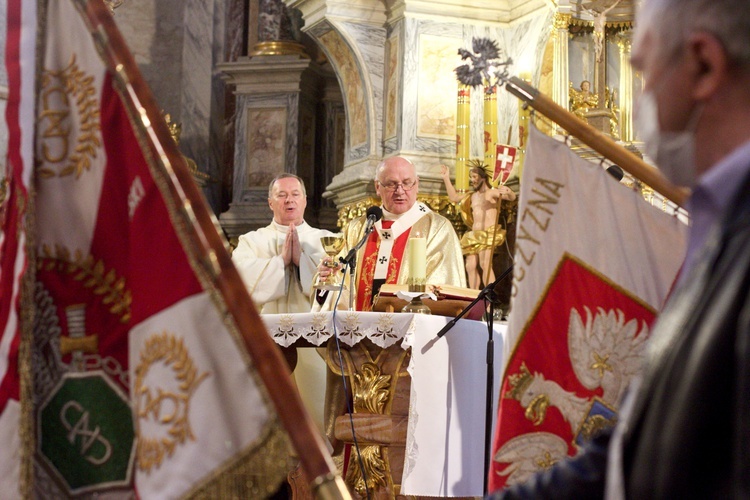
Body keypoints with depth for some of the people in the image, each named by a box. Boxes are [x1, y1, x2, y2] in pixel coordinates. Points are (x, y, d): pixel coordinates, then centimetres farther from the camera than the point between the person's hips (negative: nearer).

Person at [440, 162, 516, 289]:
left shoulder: (492, 192, 2)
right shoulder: (472, 196, 24)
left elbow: (512, 197, -11)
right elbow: (454, 197, 28)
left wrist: (508, 192, -35)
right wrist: (446, 179, 25)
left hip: (488, 234, -8)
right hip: (474, 235, 8)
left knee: (485, 265, -21)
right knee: (471, 266, -1)